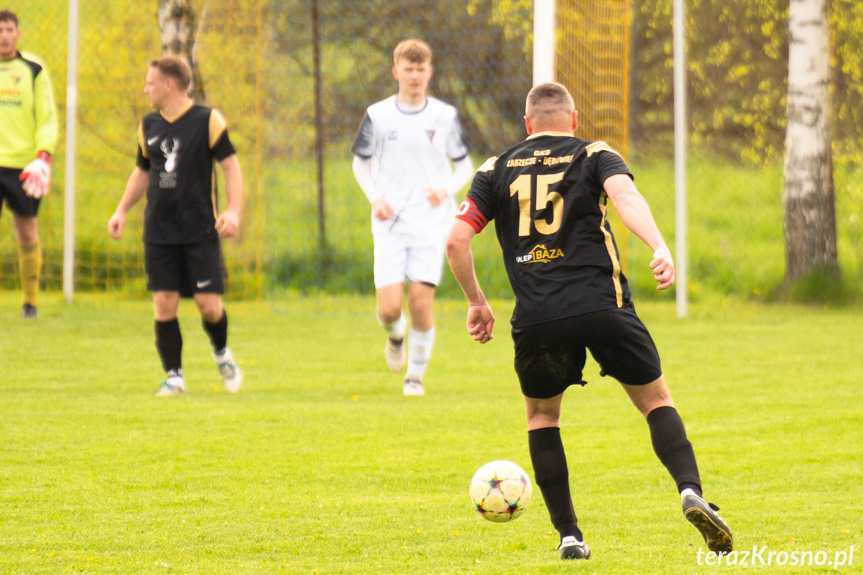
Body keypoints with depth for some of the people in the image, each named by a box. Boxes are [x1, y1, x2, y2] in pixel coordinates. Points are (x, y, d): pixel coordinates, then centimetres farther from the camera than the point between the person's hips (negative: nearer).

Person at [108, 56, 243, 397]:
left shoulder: (207, 121, -4)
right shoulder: (149, 126, 11)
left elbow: (231, 165, -4)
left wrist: (233, 210, -17)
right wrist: (122, 210, 12)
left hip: (201, 231, -4)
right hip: (159, 234, 4)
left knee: (209, 304, -6)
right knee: (164, 304, -5)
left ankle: (221, 353, 24)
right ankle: (173, 376, 4)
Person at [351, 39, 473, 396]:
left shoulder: (445, 116, 4)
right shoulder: (377, 116, 3)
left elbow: (464, 167, 12)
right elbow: (360, 163, 14)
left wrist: (446, 189, -9)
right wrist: (375, 199, -3)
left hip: (431, 222, 0)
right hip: (390, 223, 0)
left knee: (422, 301, -10)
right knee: (389, 306, -10)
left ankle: (416, 375, 9)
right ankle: (396, 335, 27)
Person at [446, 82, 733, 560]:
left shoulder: (496, 171, 15)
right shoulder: (594, 156, 10)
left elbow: (456, 239, 7)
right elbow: (625, 195, -12)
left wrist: (476, 302, 19)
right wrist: (660, 249, -25)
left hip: (536, 322, 1)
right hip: (603, 306, -1)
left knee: (541, 415, 23)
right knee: (656, 400, 15)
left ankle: (568, 534, 12)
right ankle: (691, 491, -11)